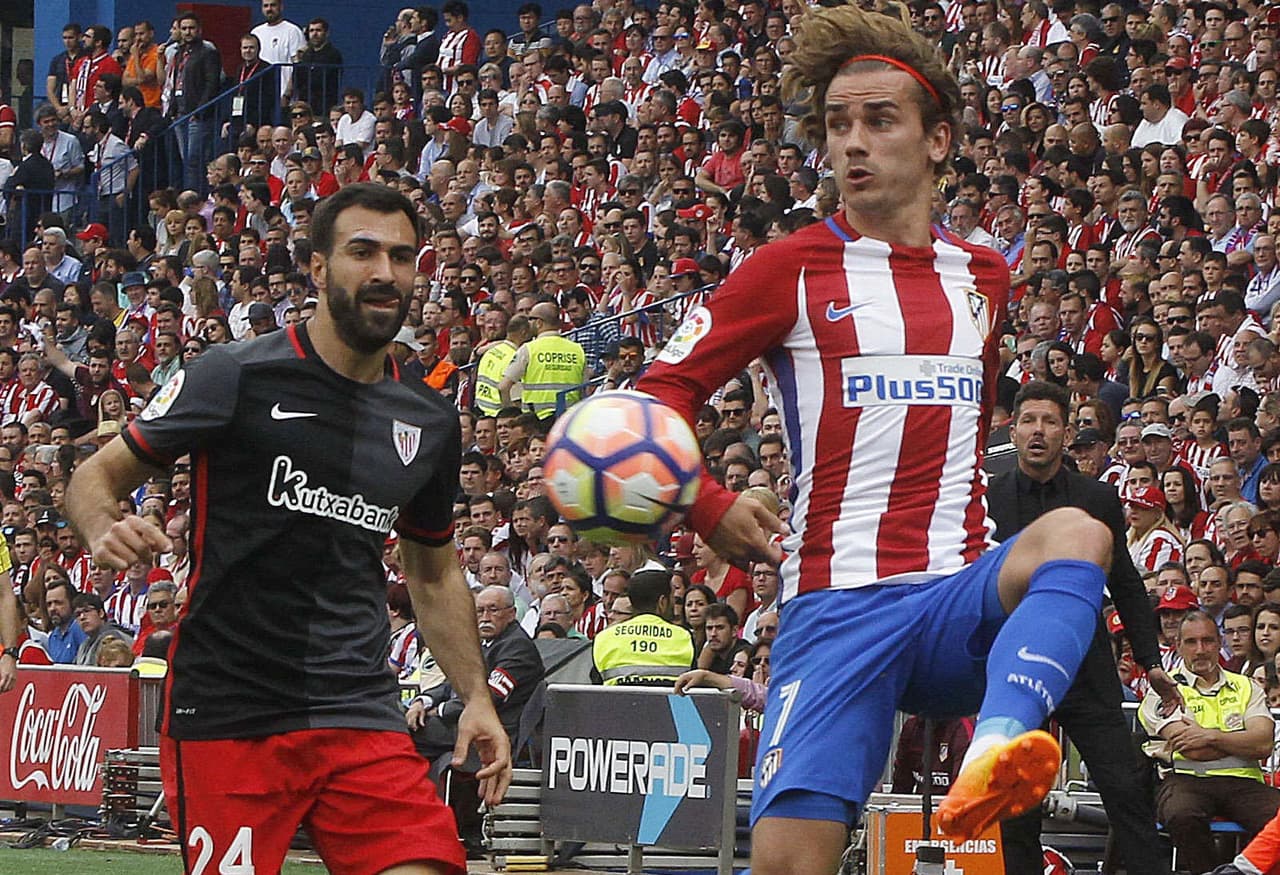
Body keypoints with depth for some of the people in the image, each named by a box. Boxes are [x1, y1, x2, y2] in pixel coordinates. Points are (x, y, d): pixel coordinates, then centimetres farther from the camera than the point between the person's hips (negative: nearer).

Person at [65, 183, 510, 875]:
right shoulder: (235, 377, -4)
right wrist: (104, 528, -22)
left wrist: (475, 698, 16)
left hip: (361, 713, 4)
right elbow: (96, 476, 1)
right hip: (225, 712, -4)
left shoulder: (429, 423, 12)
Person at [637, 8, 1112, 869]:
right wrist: (708, 508, -13)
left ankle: (995, 755, -51)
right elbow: (662, 393, 3)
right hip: (837, 605, -2)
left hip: (960, 602, 2)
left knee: (1075, 533, -31)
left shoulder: (983, 275, 16)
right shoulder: (793, 269, 4)